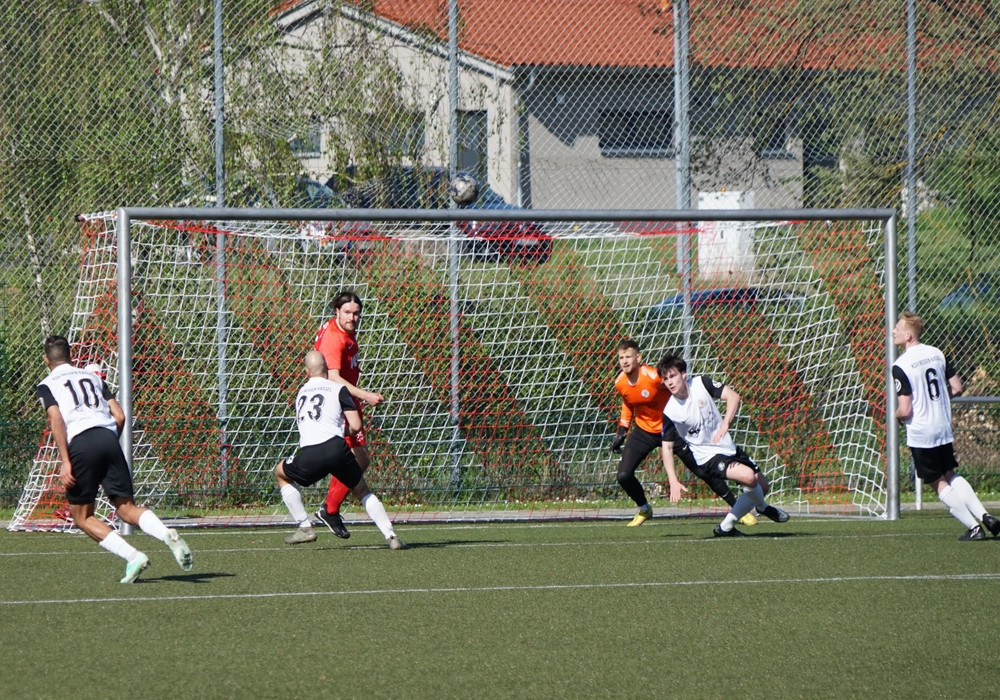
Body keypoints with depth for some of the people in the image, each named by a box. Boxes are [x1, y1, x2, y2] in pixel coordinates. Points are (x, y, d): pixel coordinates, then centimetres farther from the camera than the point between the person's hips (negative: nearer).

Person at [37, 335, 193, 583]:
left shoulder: (46, 386, 14)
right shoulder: (93, 377, 26)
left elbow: (56, 419, -5)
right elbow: (120, 416, 15)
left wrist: (65, 461, -11)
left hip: (80, 442, -4)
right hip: (108, 437, 4)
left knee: (82, 517, 8)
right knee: (126, 508, 6)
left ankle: (133, 556, -10)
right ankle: (168, 535, -24)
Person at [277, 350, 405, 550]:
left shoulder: (301, 393, 25)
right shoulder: (338, 389, 12)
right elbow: (356, 426, 5)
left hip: (309, 455, 1)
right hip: (336, 449, -1)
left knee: (281, 473, 30)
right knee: (362, 490, 21)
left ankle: (305, 527, 22)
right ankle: (390, 535, 7)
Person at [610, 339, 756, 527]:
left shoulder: (654, 377, -28)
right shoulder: (620, 383, -9)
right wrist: (622, 431, 7)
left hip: (670, 427, -5)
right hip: (644, 431, 5)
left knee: (704, 471, -3)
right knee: (623, 476, -9)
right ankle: (644, 509, 18)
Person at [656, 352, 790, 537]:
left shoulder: (701, 384, -10)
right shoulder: (669, 413, -17)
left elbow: (733, 396, -14)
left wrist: (725, 424, -30)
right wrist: (673, 481, -23)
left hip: (728, 447, 5)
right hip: (708, 457, -5)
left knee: (763, 486, 9)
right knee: (749, 477, -26)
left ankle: (726, 527, 14)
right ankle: (763, 507, 8)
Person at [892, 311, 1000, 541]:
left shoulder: (900, 366, -18)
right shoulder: (937, 354, 3)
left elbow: (905, 410, -20)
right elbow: (957, 388, 8)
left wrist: (896, 416, 2)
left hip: (920, 433, -6)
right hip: (944, 428, 6)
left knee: (939, 485, 6)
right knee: (951, 476, 23)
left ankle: (973, 527, 1)